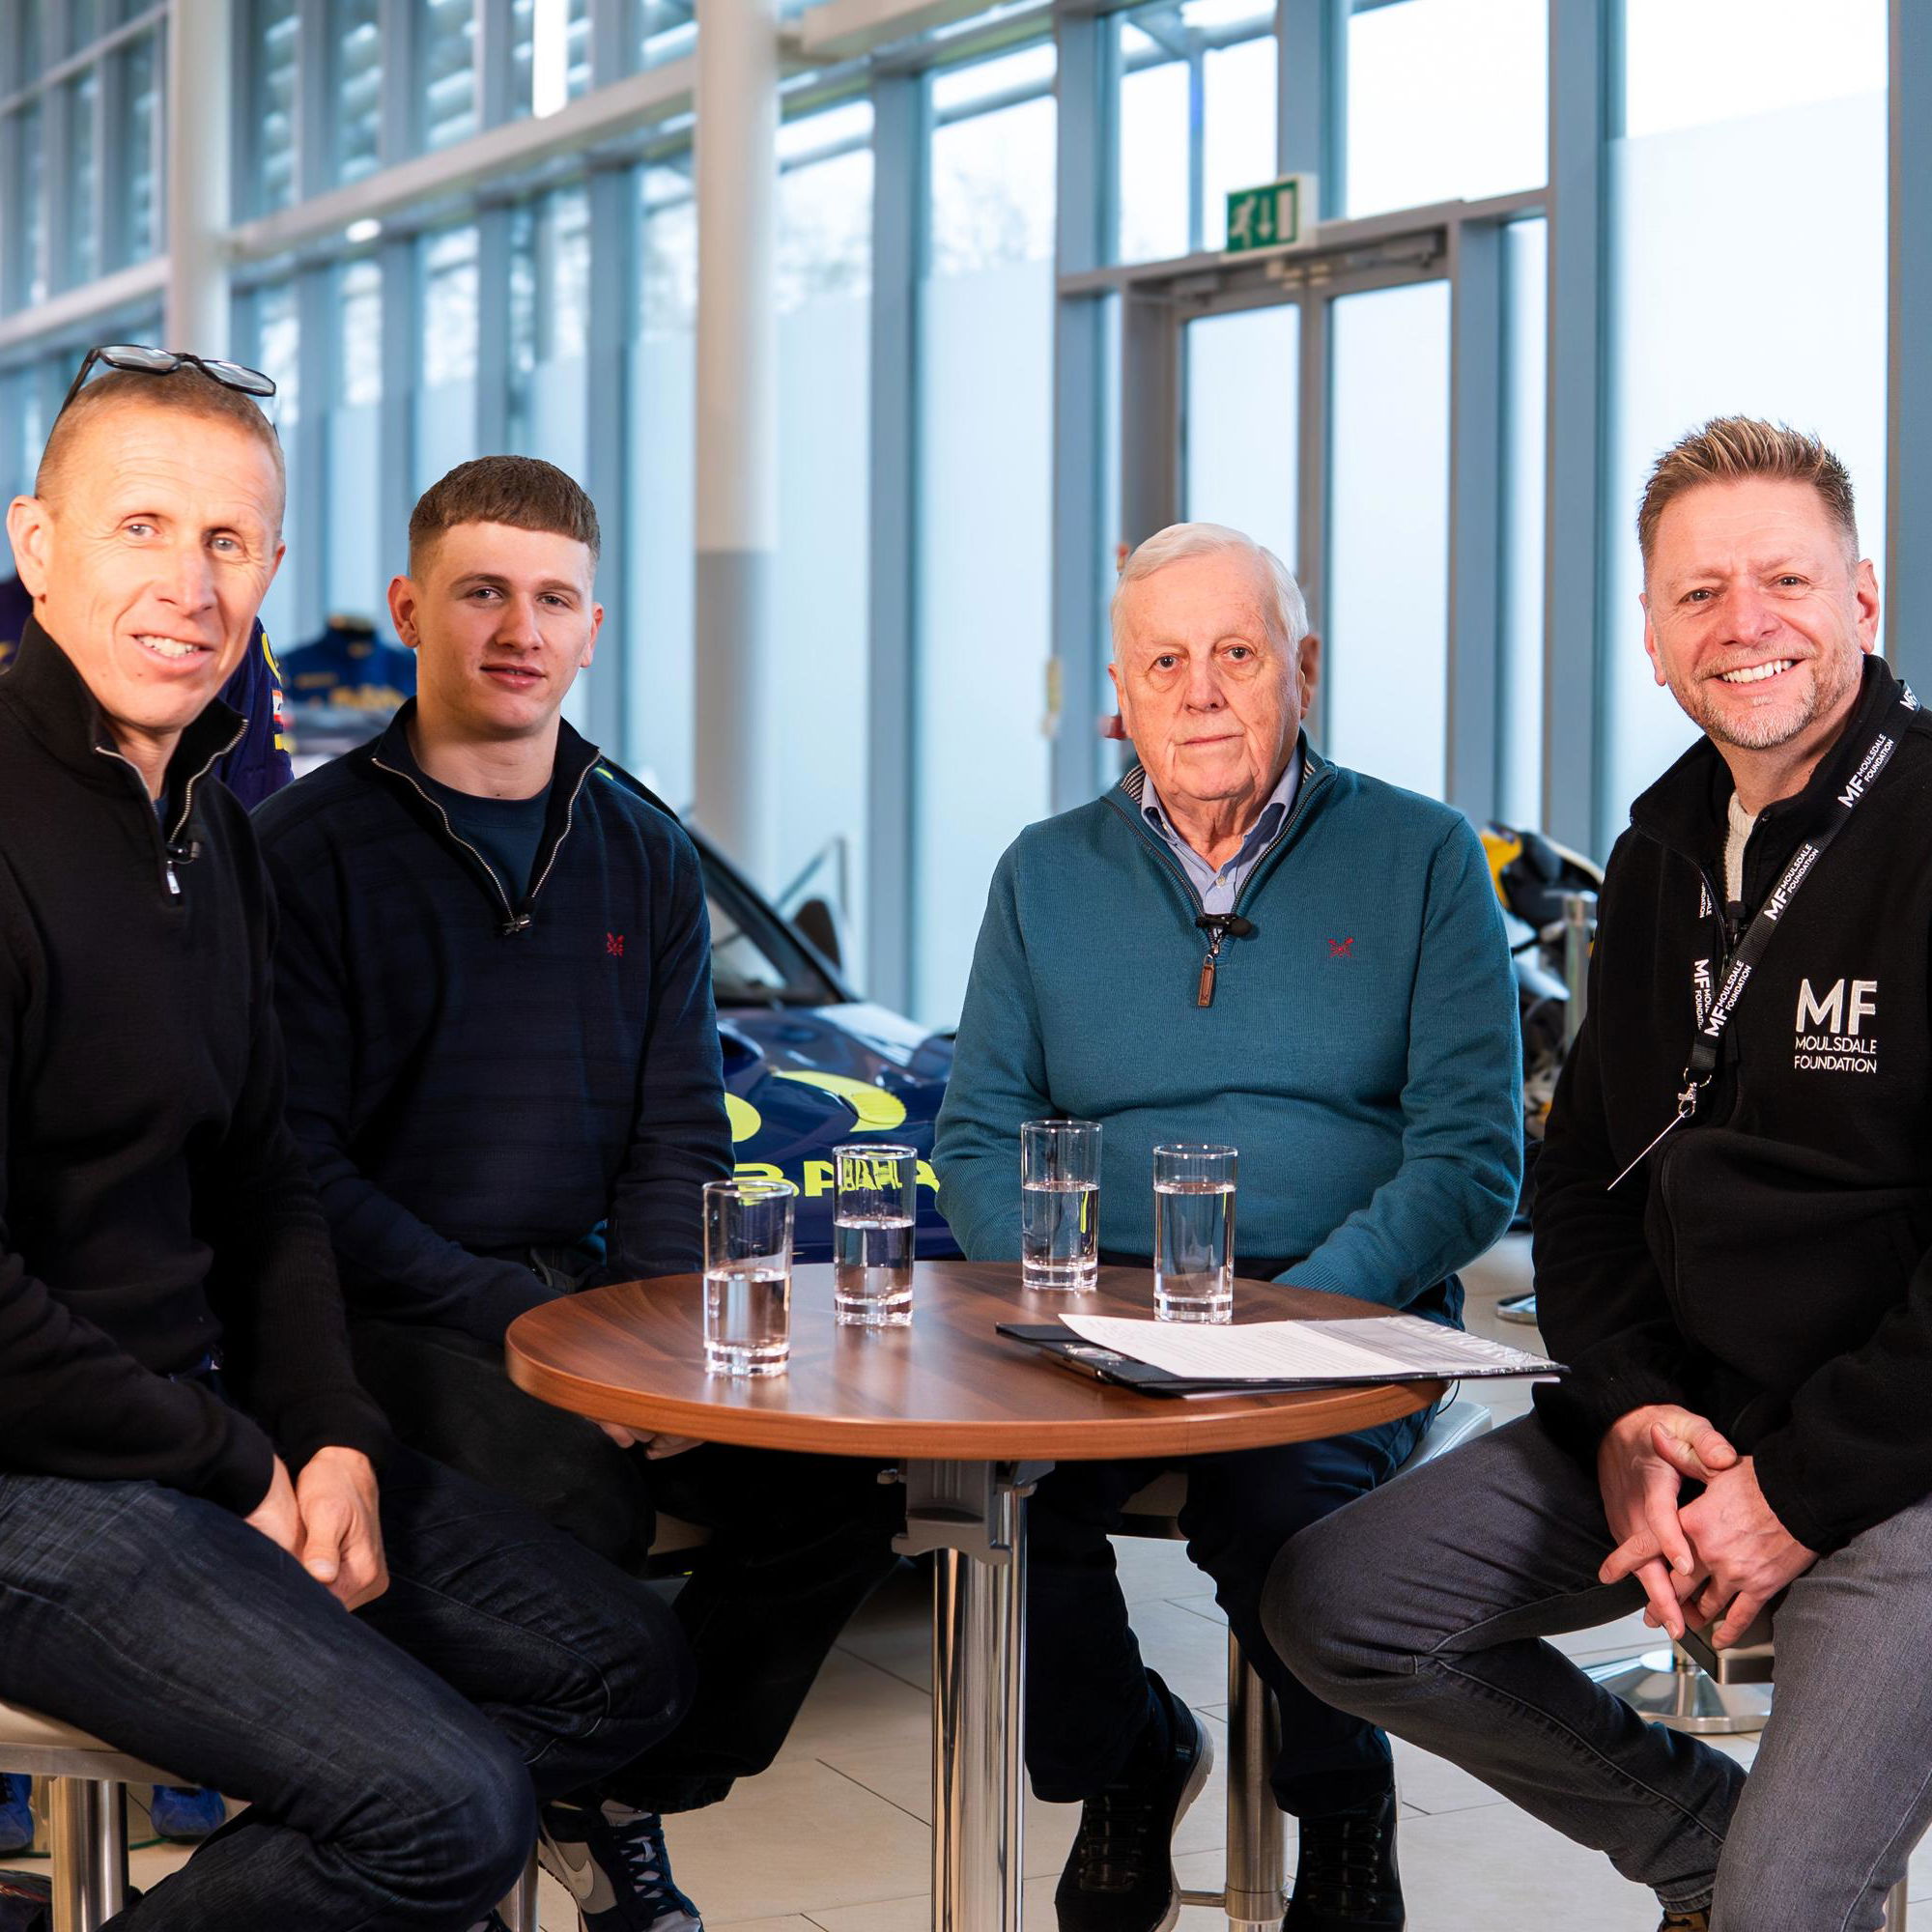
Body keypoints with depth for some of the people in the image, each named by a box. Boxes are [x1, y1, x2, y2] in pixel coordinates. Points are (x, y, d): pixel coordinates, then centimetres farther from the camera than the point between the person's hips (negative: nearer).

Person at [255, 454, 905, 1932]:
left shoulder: (644, 854, 13)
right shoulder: (316, 847, -3)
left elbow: (680, 1143, 12)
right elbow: (294, 1164, -9)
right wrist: (512, 1318, -18)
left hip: (586, 1291, 5)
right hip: (391, 1316, -5)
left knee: (840, 1479, -15)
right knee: (578, 1496, -33)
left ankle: (628, 1808, 6)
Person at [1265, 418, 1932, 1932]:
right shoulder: (1663, 856, 11)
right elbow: (1584, 1178, 16)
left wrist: (1800, 1493, -16)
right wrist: (1632, 1414, -2)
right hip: (1677, 1425, 7)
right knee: (1332, 1605, -2)